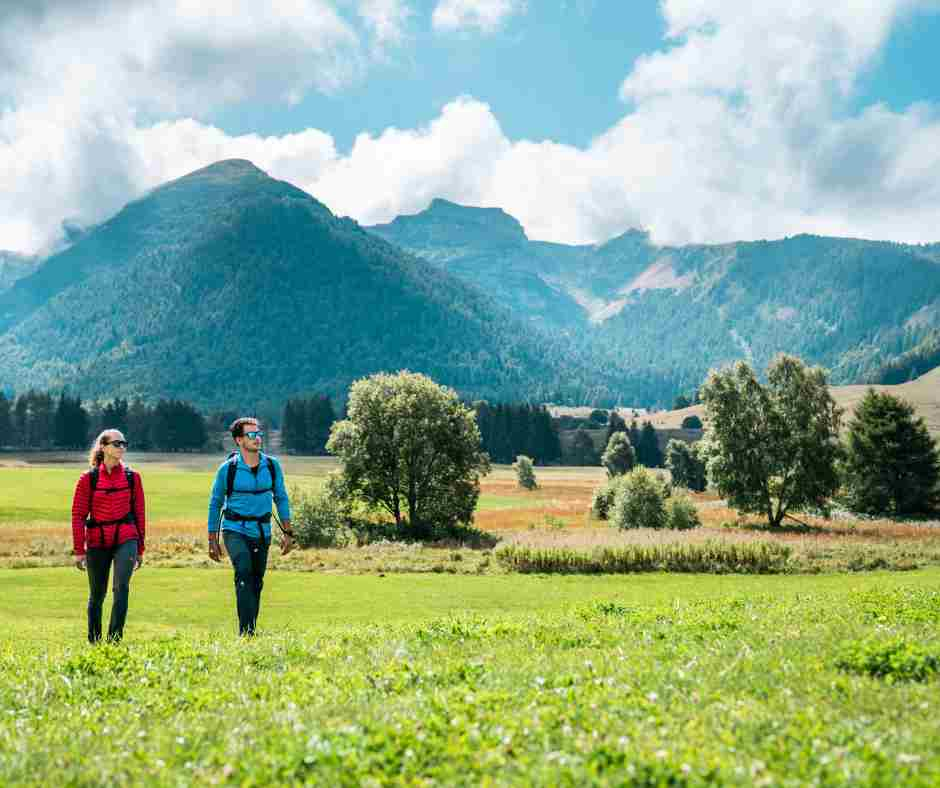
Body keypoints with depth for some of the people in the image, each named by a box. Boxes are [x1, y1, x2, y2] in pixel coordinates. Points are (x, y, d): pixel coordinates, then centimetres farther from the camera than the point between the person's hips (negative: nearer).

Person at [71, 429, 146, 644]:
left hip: (125, 539, 0)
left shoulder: (132, 477, 4)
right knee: (97, 595, 12)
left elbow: (139, 513, 8)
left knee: (121, 588, -17)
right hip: (97, 541, 0)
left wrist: (140, 549, 9)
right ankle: (93, 642, 28)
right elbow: (78, 515, 0)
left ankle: (114, 639, -13)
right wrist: (79, 550, -4)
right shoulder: (88, 478, -1)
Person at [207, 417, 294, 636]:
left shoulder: (272, 466, 0)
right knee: (244, 573, -23)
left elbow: (281, 499, 10)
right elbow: (215, 504, 4)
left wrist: (287, 533, 5)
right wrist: (212, 540, 4)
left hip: (262, 531, 3)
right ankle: (246, 630, -26)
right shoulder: (228, 468, -7)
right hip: (235, 530, -3)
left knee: (257, 583, 9)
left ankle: (251, 629, 25)